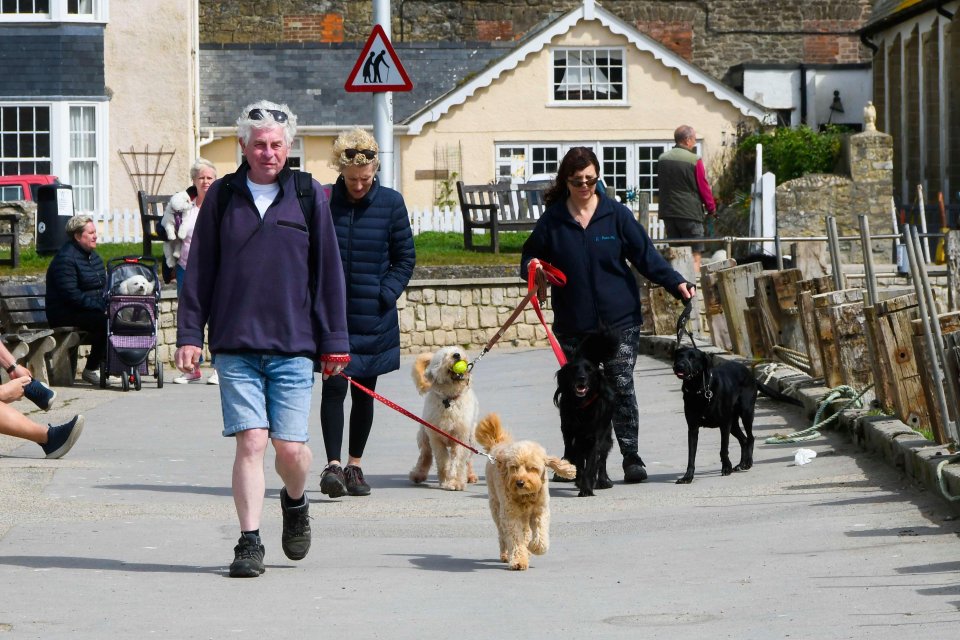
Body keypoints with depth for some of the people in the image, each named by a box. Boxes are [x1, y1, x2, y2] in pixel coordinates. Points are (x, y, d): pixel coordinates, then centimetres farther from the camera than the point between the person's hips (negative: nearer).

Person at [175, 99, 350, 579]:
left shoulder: (309, 197, 5)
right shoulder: (222, 196, 6)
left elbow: (328, 273, 6)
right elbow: (199, 270, 9)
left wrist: (334, 342, 3)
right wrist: (189, 334, 2)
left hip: (293, 346, 0)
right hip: (235, 345, 0)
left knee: (290, 447, -2)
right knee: (250, 442, -6)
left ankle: (295, 502, 30)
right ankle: (249, 543, 1)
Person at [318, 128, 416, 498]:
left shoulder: (391, 203, -1)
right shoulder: (323, 202, -4)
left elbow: (405, 259, 6)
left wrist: (385, 295, -6)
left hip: (373, 317, 2)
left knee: (364, 392, 9)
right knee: (334, 387, -11)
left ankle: (354, 465, 20)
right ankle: (333, 464, -12)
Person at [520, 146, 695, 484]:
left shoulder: (616, 214, 1)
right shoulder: (553, 219, 4)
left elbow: (645, 255, 1)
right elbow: (531, 256, 14)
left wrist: (675, 282, -12)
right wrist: (532, 267, -10)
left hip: (619, 319, -1)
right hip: (573, 323, 1)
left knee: (621, 387, -6)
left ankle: (631, 457, -1)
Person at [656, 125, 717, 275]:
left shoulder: (662, 159, 6)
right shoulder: (694, 161, -12)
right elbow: (704, 187, -7)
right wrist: (711, 208, 7)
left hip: (668, 213, 6)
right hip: (690, 212, -6)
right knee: (694, 255, -2)